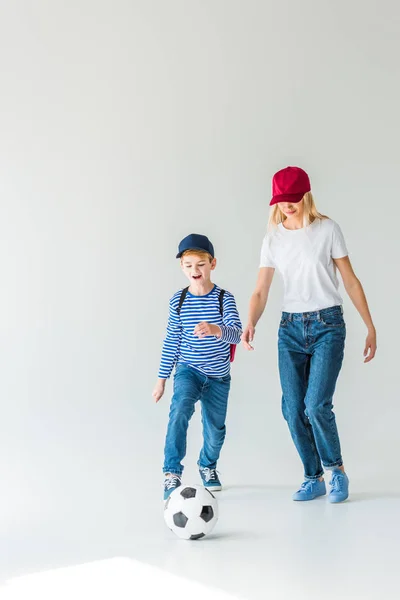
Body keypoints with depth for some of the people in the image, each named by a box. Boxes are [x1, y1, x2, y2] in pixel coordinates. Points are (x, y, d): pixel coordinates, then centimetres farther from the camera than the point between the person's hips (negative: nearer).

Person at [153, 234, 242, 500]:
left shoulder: (224, 299, -10)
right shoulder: (178, 300, -3)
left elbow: (236, 334, -24)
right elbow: (171, 341, 4)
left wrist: (215, 330, -46)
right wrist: (162, 378, 6)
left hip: (218, 377, 0)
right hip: (188, 371, 0)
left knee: (215, 430, 13)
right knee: (180, 410, -28)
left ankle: (208, 466, 44)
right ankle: (172, 472, -21)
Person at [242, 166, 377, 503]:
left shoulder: (327, 229, -3)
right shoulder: (273, 239, 5)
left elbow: (350, 281, 0)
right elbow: (261, 292, 1)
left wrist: (371, 327, -2)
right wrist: (250, 325, -19)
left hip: (327, 324, -3)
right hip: (291, 327, 4)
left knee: (317, 405, -15)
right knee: (293, 409, 1)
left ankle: (336, 469, 10)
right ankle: (313, 479, 19)